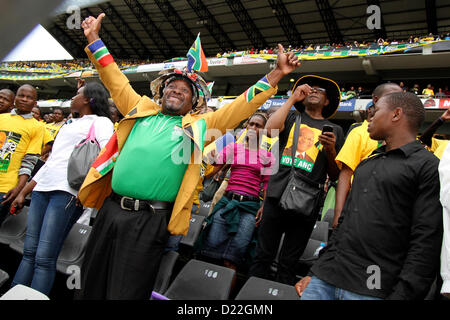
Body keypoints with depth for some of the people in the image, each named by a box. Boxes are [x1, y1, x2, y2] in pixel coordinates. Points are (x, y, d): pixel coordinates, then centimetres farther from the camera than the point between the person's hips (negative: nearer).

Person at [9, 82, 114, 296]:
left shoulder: (100, 122, 4)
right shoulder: (69, 125, 28)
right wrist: (23, 193, 24)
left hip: (67, 191, -7)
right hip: (42, 189, 7)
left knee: (44, 258, -10)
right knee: (29, 252, 7)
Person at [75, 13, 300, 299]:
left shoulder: (199, 125, 7)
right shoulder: (141, 110, 16)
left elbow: (242, 106, 3)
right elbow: (115, 80, 23)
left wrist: (277, 74, -2)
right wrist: (94, 40, 25)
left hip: (150, 221, -3)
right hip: (111, 209, 4)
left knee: (126, 291, 7)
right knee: (92, 284, 17)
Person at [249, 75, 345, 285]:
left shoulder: (335, 130, 14)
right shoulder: (291, 118, 15)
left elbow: (335, 176, 11)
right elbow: (270, 129, -9)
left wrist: (331, 150, -8)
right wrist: (292, 98, -1)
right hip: (277, 196, 0)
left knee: (288, 264, 7)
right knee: (263, 256, 4)